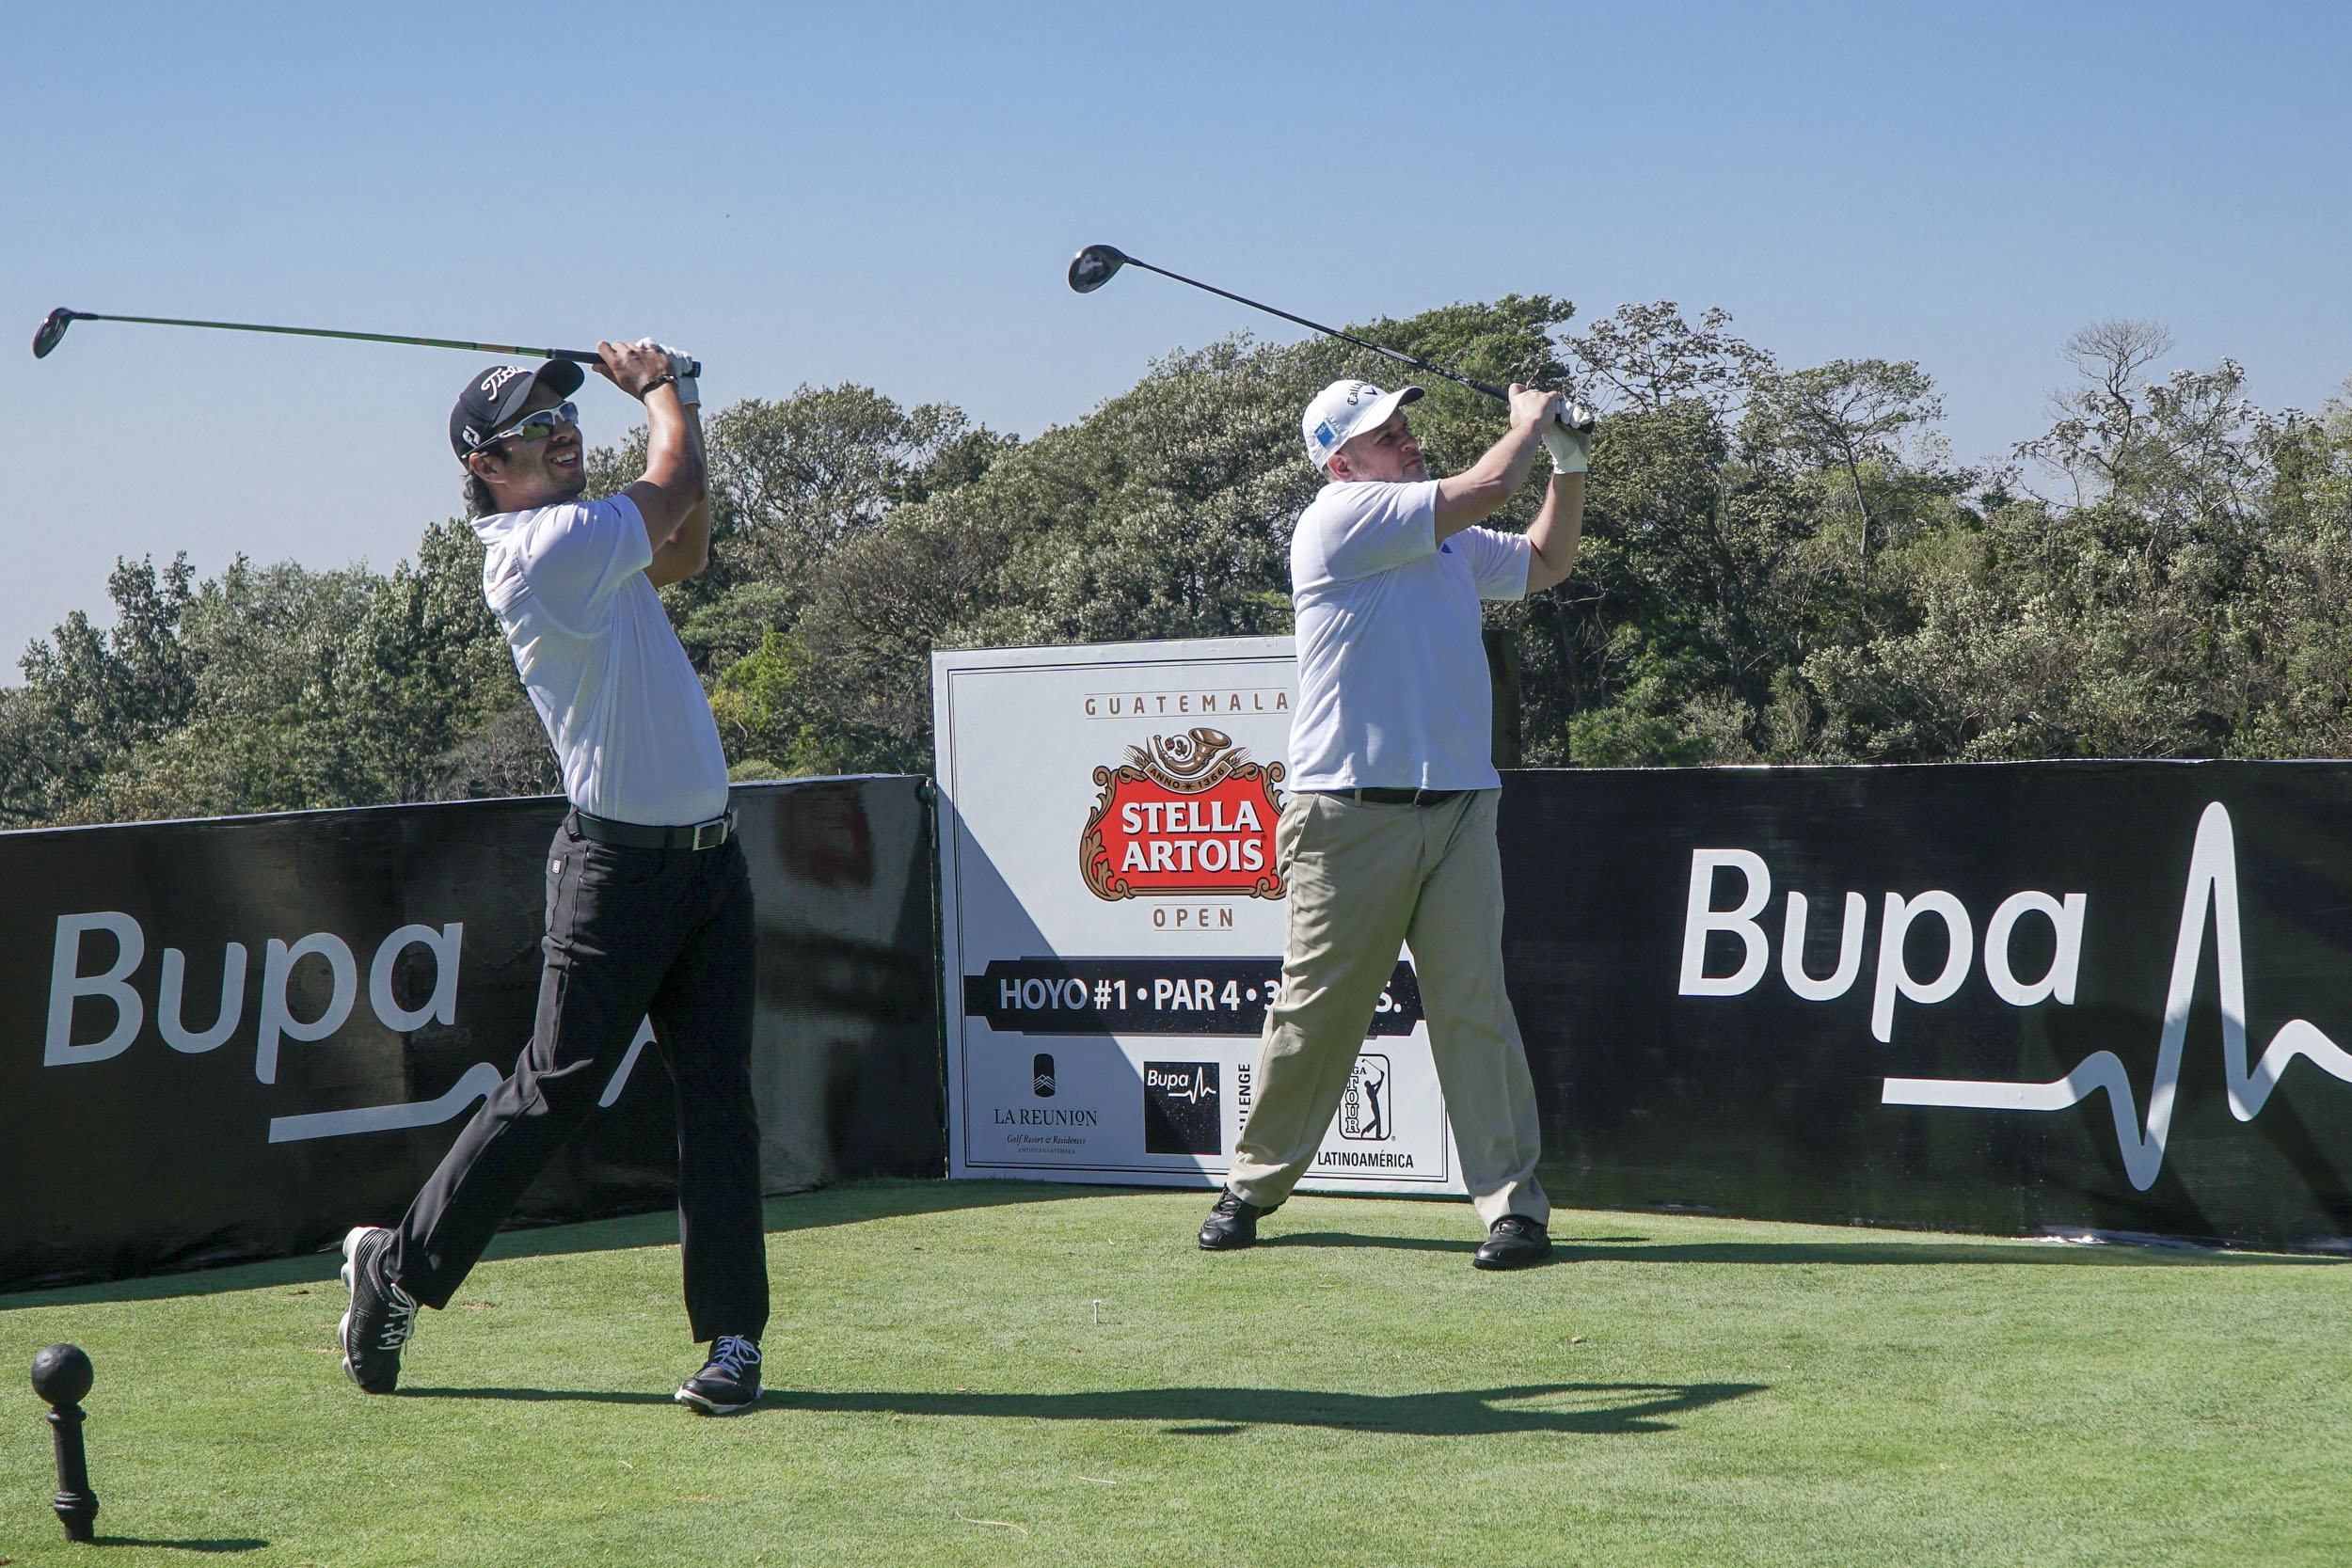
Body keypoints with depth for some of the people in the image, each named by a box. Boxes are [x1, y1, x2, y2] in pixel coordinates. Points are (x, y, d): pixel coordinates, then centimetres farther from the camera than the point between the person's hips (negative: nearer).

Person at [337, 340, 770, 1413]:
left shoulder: (584, 543, 14)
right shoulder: (543, 547, -15)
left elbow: (684, 551, 27)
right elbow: (675, 480, -9)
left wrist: (674, 399, 15)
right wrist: (658, 390, 12)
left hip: (709, 854, 8)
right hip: (618, 865, -8)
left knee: (719, 1096, 2)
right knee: (553, 1090, -2)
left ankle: (732, 1335, 3)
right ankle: (397, 1265, 15)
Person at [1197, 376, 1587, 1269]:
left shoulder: (1445, 542, 19)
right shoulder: (1340, 519, -6)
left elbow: (1546, 562, 36)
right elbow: (1491, 484, -10)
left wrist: (1569, 465, 24)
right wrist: (1531, 421, 8)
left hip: (1457, 808, 6)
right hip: (1351, 815, -5)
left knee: (1473, 1005, -3)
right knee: (1318, 1005, 2)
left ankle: (1513, 1201, -4)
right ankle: (1255, 1184, 18)